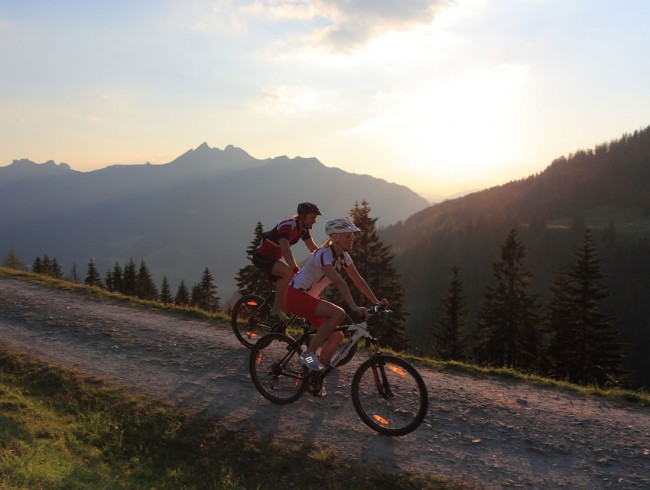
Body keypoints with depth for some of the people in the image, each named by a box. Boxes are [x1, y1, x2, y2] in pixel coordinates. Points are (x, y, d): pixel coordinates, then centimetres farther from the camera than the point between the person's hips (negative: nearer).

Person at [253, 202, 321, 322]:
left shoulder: (303, 229, 1)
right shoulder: (287, 226, -27)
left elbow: (314, 249, 4)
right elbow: (286, 250, -39)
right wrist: (297, 270, -49)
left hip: (273, 258, 10)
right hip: (261, 256, -9)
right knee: (289, 273, -28)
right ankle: (275, 312, -24)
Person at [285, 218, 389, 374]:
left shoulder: (343, 256, 2)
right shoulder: (324, 254, -24)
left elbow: (358, 280, 4)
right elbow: (339, 282, -36)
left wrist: (377, 302, -1)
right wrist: (354, 307, -44)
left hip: (309, 297, 9)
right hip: (295, 295, -9)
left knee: (337, 336, 1)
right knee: (338, 313, -28)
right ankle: (308, 354, -17)